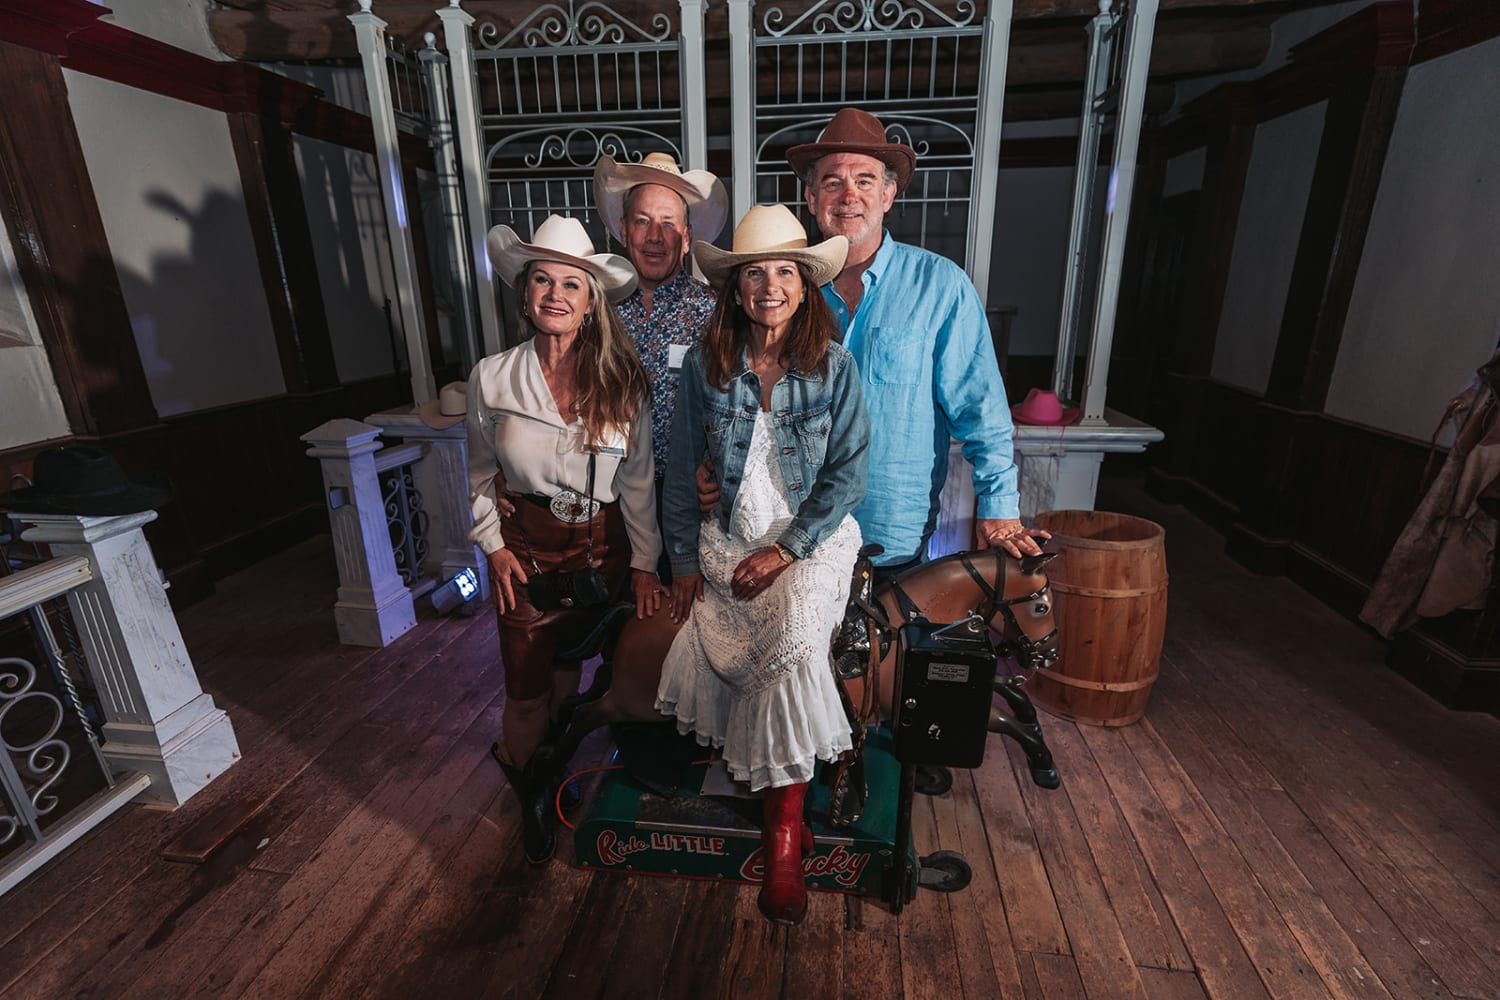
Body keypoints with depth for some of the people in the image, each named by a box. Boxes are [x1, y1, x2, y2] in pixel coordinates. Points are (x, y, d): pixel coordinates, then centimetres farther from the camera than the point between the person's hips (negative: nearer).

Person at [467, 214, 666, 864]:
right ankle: (529, 784, 40)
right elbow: (481, 472, 7)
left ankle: (542, 764, 46)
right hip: (526, 547, 0)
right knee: (529, 684, 7)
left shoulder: (621, 381, -7)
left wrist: (644, 562, -2)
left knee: (570, 668, 14)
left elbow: (637, 479, -2)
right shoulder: (492, 378, -5)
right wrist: (493, 545, 0)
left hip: (603, 547, 0)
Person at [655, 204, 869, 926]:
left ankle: (783, 832, -5)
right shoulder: (705, 364, -2)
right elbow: (681, 469, 4)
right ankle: (787, 810, 10)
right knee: (700, 651, -17)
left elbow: (848, 473, -6)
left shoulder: (834, 366, -5)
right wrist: (684, 559, 2)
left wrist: (786, 548, -14)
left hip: (813, 539, -2)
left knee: (796, 645, -26)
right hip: (728, 540, 3)